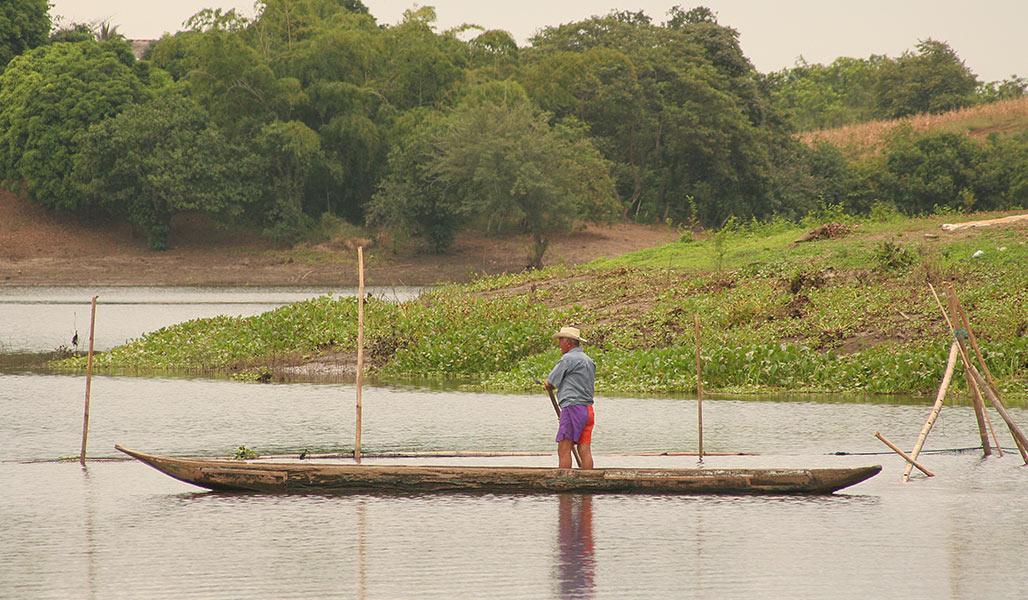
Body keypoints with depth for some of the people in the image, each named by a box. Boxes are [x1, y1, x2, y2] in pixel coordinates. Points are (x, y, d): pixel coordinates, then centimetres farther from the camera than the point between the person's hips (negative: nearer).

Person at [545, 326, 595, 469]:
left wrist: (549, 387, 21)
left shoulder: (568, 359, -8)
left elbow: (549, 383, -2)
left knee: (564, 450, -7)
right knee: (585, 450, 4)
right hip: (588, 409, 8)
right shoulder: (589, 361, 19)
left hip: (573, 408, -8)